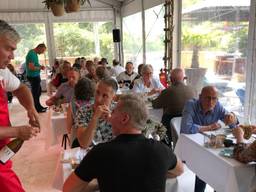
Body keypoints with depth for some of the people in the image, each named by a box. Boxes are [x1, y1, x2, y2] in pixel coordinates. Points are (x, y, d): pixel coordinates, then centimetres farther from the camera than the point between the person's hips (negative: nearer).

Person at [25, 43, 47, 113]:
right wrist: (40, 68, -15)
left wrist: (40, 66, 4)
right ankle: (37, 109, 13)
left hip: (35, 76, 10)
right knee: (35, 92, 1)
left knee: (38, 91, 19)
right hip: (33, 76, -10)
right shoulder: (32, 54, -20)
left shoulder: (34, 53, 11)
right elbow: (31, 67, -27)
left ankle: (39, 106, 31)